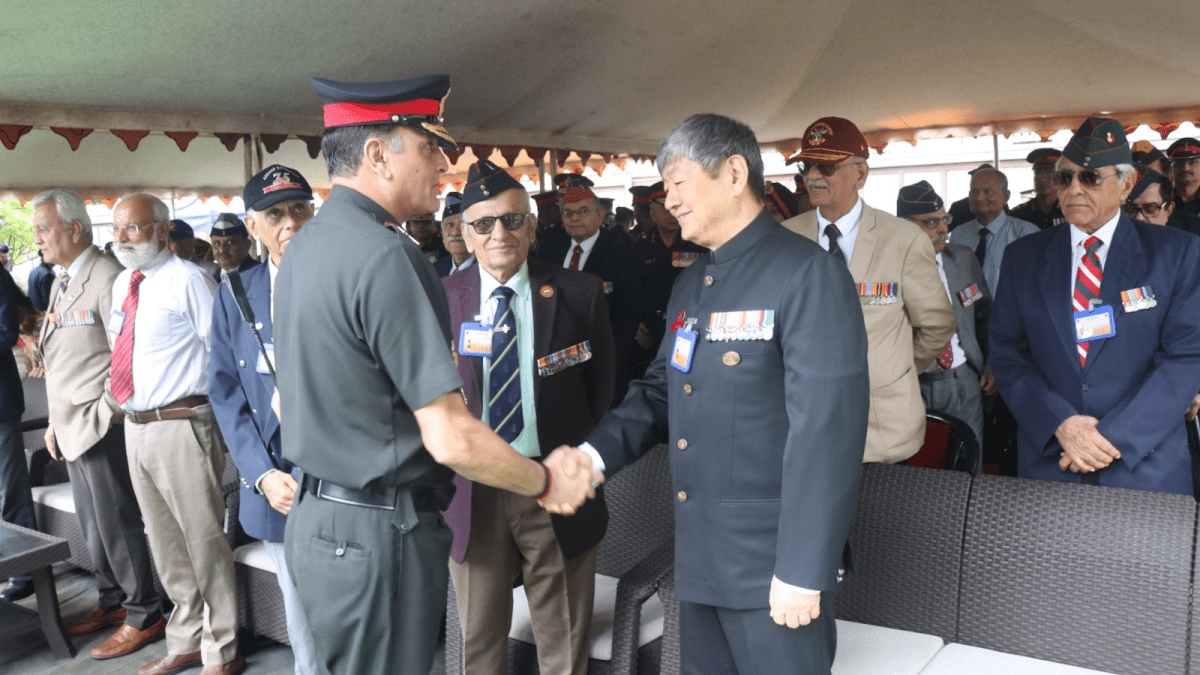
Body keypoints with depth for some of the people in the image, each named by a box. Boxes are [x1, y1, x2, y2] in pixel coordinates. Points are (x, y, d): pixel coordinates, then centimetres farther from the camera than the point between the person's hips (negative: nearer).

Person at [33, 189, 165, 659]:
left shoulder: (107, 277, -14)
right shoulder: (62, 283, 16)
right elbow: (56, 360, 19)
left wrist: (103, 413, -15)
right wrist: (56, 421, 18)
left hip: (101, 426, -9)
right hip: (72, 427, 9)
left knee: (117, 524, -1)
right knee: (92, 525, 16)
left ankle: (144, 617, 10)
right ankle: (113, 603, 30)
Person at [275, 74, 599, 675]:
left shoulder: (304, 246, 8)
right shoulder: (385, 257, -22)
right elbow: (451, 439, -24)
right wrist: (547, 482, -8)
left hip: (315, 517, 10)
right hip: (378, 535, -9)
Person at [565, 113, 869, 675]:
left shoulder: (808, 275, -16)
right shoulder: (690, 284, 11)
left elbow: (826, 429, -20)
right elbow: (662, 390, 13)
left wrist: (802, 571, -20)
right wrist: (594, 453, -4)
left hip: (771, 561, -7)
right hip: (699, 555, 8)